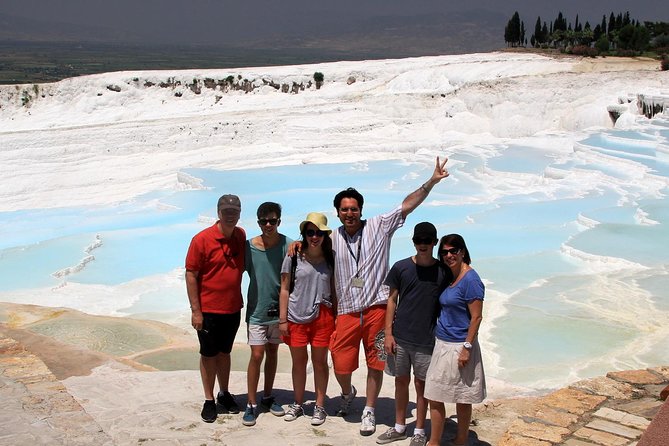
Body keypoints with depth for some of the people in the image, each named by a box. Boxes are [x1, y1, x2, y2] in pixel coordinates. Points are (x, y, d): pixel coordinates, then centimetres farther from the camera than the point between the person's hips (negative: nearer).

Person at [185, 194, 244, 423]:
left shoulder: (241, 236, 0)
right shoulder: (202, 239, -15)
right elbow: (191, 275, -13)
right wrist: (196, 310, -15)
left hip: (233, 308, 4)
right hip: (208, 310, -4)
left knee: (224, 352, 18)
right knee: (208, 354, 8)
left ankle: (224, 394, 31)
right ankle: (209, 400, 19)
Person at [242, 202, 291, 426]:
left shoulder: (288, 245, -10)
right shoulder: (249, 246, -9)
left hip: (279, 308, 1)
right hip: (257, 309, -1)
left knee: (272, 352, 14)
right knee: (257, 355, -3)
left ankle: (267, 397, 30)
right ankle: (251, 404, 8)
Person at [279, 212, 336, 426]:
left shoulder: (330, 259, 2)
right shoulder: (294, 258, -3)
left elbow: (333, 291, 6)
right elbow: (284, 290, 0)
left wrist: (336, 317, 3)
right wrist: (282, 319, -3)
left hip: (321, 317, 1)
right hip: (296, 318, 0)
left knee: (319, 362, 7)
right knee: (299, 361, 11)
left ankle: (319, 406, 18)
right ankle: (298, 404, 25)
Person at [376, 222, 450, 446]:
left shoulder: (443, 272, -3)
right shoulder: (401, 267, -1)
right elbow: (392, 300, 4)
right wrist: (388, 333, -1)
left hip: (426, 340, -1)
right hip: (400, 337, 2)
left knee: (421, 384, 7)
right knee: (401, 381, 13)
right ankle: (399, 427, 28)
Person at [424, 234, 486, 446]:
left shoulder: (470, 280, -15)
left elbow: (476, 317, -16)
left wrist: (467, 347, -19)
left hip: (458, 347, -8)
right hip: (442, 344, 8)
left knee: (462, 399, 6)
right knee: (434, 397, 10)